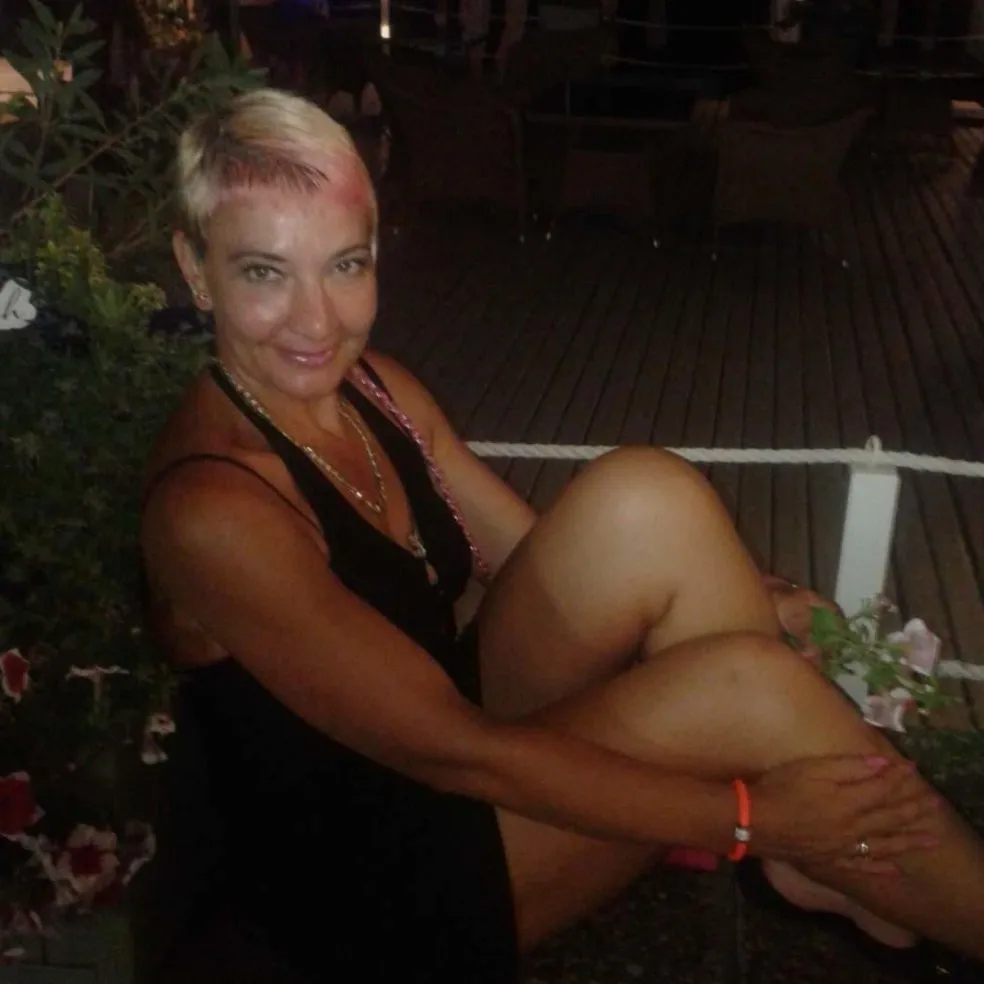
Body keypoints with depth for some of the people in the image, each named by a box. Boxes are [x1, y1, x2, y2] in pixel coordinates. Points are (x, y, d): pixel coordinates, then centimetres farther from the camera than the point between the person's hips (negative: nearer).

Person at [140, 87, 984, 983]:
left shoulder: (374, 388, 0)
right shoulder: (210, 509, -25)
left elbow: (545, 558, 5)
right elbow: (454, 754, -26)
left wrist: (744, 603, -7)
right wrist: (750, 815, -24)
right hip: (372, 878, -7)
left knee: (647, 499, -18)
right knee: (747, 684, -25)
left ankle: (823, 872, -7)